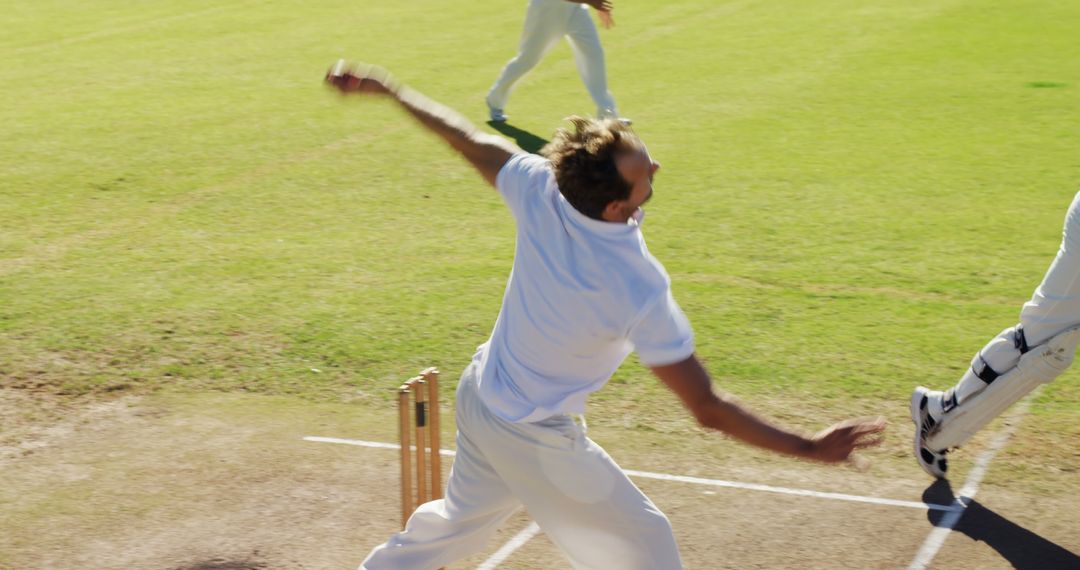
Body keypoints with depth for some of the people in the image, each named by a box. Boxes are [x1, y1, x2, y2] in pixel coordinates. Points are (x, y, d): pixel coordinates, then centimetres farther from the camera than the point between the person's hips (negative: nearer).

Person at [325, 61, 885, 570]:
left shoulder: (540, 191, -21)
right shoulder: (641, 292, -34)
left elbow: (463, 135, -4)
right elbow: (707, 408, -28)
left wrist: (385, 86, 12)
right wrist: (809, 448, -20)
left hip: (477, 396, 6)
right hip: (534, 441, -6)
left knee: (461, 520, 31)